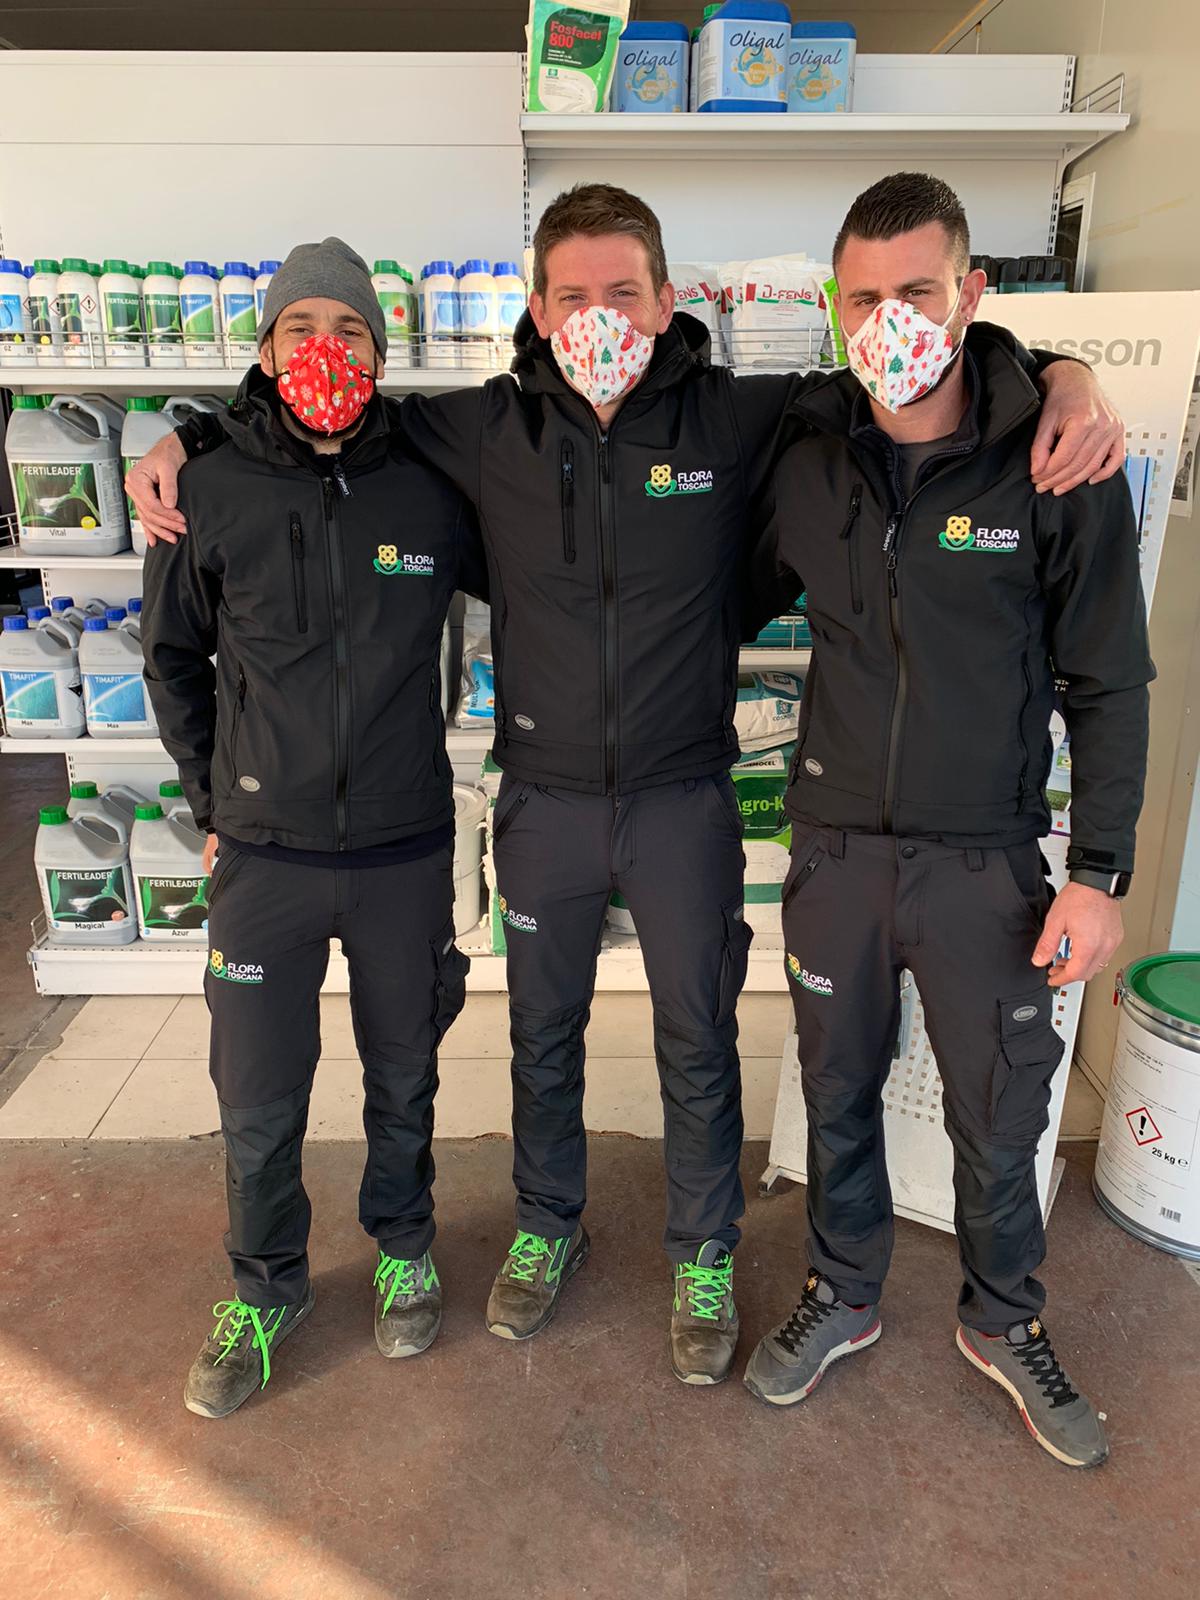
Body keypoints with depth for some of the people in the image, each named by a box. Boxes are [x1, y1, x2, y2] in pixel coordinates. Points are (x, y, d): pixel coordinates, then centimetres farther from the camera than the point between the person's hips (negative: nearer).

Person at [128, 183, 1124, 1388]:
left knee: (699, 1048, 14)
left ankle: (704, 1258, 40)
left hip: (684, 801, -1)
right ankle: (546, 1230, 46)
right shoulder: (487, 429, -3)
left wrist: (1062, 375, -16)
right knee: (542, 1039, 19)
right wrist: (181, 441, 2)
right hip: (544, 803, 2)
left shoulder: (735, 419, -7)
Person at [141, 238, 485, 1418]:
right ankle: (265, 1287, 35)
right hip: (264, 855, 0)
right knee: (257, 1100, 8)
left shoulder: (429, 493, -4)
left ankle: (402, 1247, 43)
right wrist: (211, 801, 6)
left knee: (404, 1076, 17)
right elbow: (171, 657, 8)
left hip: (406, 852, 1)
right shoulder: (210, 493, -3)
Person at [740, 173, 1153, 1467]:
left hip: (985, 859, -2)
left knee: (999, 1114, 13)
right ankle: (842, 1296, 42)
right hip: (837, 845, 2)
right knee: (838, 1090, 17)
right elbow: (738, 603, 14)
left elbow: (1108, 686, -5)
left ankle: (1004, 1325, 41)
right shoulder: (805, 461, -1)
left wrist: (1098, 872, -8)